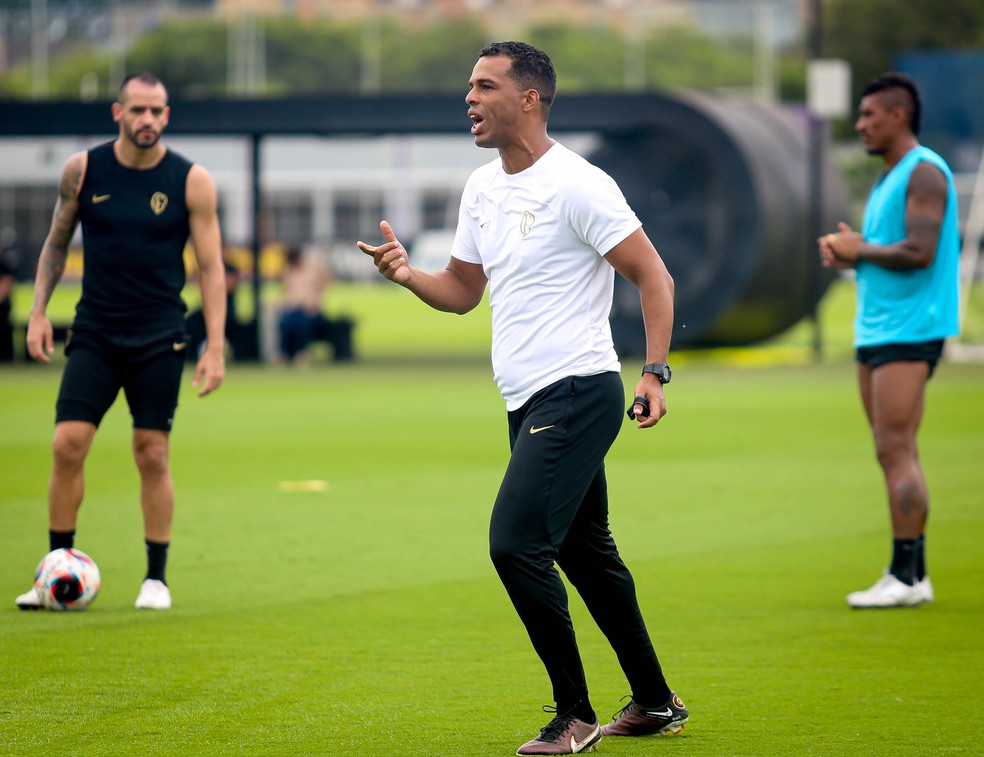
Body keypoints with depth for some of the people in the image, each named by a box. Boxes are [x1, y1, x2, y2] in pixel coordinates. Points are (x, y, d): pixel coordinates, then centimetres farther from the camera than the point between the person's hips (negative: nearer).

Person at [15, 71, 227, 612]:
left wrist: (215, 347, -6)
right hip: (93, 335, 1)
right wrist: (38, 312, 4)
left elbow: (211, 266, -1)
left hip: (159, 341, -1)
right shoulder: (83, 170, 0)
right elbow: (57, 241, 13)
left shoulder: (191, 181, -4)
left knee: (153, 455, 0)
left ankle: (156, 577, 12)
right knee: (68, 444, -9)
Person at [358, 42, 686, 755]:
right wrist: (408, 273, 1)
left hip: (578, 394, -9)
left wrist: (654, 373, -20)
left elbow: (654, 276, -11)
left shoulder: (578, 185, -13)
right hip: (530, 401, 9)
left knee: (516, 543, -17)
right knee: (586, 552, 15)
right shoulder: (482, 188, 13)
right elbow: (464, 291, 21)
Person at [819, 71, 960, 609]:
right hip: (876, 331, 10)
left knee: (896, 450, -12)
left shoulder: (924, 172, -11)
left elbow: (919, 252, -21)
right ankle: (912, 575, 10)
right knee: (893, 454, 8)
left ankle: (906, 576, -12)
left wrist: (859, 250, -9)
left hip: (908, 332, -10)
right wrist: (844, 254, 5)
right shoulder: (888, 178, 20)